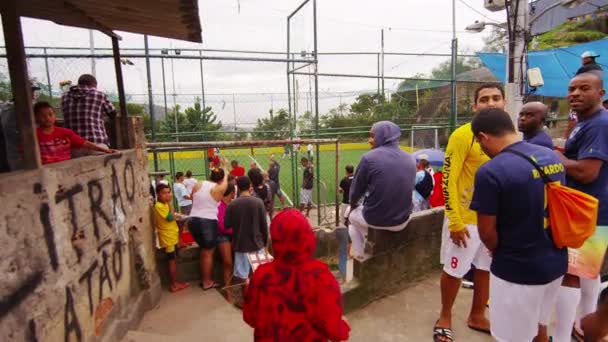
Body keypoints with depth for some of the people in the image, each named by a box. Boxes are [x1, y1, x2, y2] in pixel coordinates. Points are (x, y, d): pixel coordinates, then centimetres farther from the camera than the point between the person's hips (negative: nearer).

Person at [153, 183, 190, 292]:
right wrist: (170, 203, -23)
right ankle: (174, 285, 11)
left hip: (172, 236, 10)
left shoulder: (165, 204, 10)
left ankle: (175, 283, 26)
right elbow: (171, 217, -27)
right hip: (168, 238, -10)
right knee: (172, 261, 0)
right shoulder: (159, 206, -21)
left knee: (173, 260, 16)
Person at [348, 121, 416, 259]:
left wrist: (353, 204, 17)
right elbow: (405, 189, 12)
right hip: (402, 221, 4)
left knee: (353, 214, 29)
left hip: (375, 220, -4)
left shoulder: (369, 157, -14)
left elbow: (356, 190, -4)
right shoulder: (410, 159, 0)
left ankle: (359, 256, 35)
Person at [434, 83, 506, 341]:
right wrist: (455, 221, -18)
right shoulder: (463, 135, -15)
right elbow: (448, 180, -16)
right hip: (466, 218, -5)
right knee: (454, 271, 8)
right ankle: (445, 317, 32)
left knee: (487, 269, 18)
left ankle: (477, 316, 41)